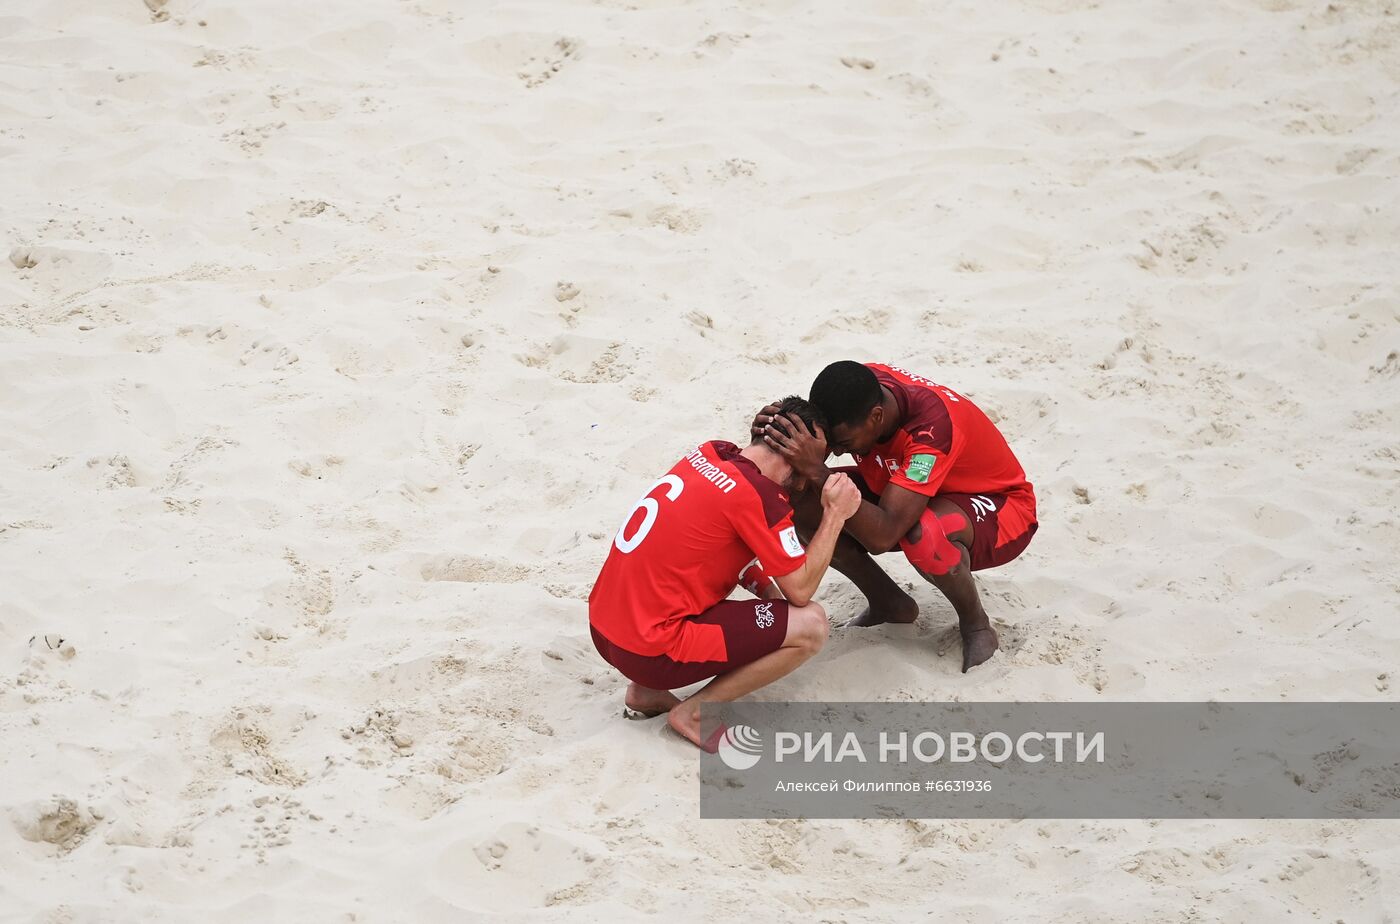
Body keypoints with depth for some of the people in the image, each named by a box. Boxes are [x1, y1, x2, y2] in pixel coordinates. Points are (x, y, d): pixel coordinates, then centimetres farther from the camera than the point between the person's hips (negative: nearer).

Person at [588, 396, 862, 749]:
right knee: (811, 625, -8)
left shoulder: (709, 454, 8)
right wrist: (836, 514, -1)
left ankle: (647, 692, 21)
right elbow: (800, 590, -8)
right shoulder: (760, 495, -15)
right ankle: (693, 712, 0)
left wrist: (768, 591, 13)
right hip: (650, 651, -9)